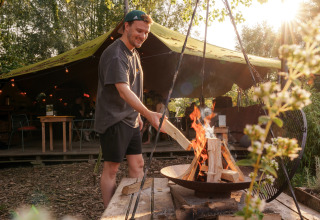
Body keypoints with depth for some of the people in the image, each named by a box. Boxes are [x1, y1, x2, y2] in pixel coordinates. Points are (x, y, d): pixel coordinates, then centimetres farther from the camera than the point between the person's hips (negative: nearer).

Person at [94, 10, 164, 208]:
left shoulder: (134, 54, 14)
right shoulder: (115, 55, -17)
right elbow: (123, 91, -29)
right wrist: (148, 113, -37)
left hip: (131, 120, 9)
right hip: (114, 120, -9)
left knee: (137, 164, 11)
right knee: (112, 168, 1)